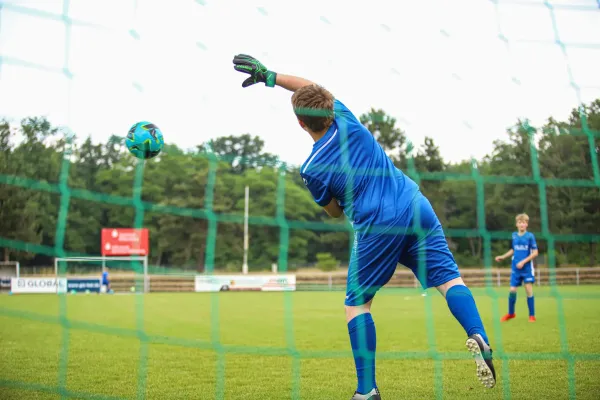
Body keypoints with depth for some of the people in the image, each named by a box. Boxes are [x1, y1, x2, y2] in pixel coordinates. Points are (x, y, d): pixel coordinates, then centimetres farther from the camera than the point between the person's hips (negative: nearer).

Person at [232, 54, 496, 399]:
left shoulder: (312, 170, -4)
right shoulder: (347, 121, 4)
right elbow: (313, 87, 22)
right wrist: (268, 75, 24)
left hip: (376, 228, -4)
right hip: (417, 210, 4)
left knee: (357, 303, 10)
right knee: (448, 277, 3)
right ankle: (478, 338, -24)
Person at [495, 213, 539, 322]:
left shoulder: (530, 236, -7)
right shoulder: (514, 236, 5)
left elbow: (535, 252, -8)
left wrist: (523, 262, -15)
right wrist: (503, 257, 10)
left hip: (527, 268, -3)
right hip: (515, 268, 3)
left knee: (529, 289, -6)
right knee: (512, 290, 2)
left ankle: (532, 315, 6)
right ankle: (511, 313, 21)